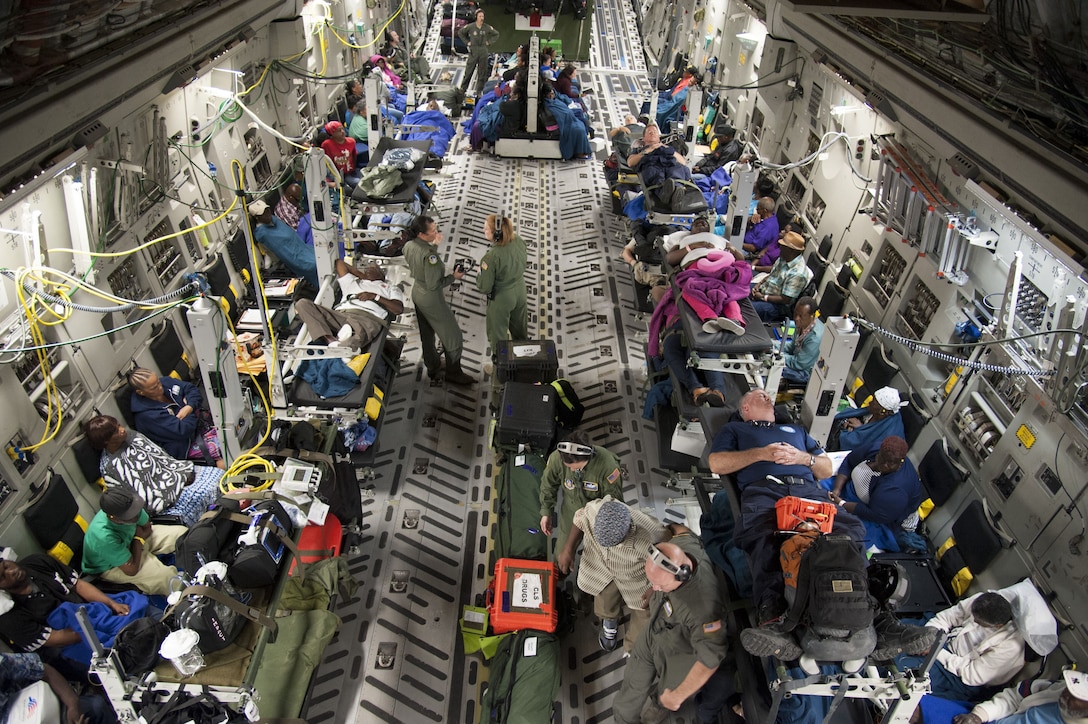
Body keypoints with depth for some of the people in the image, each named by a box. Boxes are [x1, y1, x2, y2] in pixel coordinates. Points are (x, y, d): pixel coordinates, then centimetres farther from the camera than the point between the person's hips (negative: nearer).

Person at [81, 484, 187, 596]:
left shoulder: (129, 506, -27)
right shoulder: (104, 537, -43)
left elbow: (147, 528, -2)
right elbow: (131, 569, -31)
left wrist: (139, 537, -23)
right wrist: (138, 539, -22)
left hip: (129, 540, 7)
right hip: (111, 566, -7)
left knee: (182, 533, -1)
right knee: (166, 577, -22)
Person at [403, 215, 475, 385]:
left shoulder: (408, 246, -8)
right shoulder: (429, 255, -33)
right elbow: (434, 285, -28)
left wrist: (434, 246, 3)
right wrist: (454, 277, -16)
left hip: (417, 293, 9)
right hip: (432, 299, -9)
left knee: (427, 334, 25)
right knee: (453, 337, 9)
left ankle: (432, 368, 42)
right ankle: (453, 373, 23)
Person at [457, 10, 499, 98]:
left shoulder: (487, 27, 2)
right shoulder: (470, 26, -3)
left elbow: (496, 34, 17)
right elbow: (460, 32, 11)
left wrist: (489, 42, 7)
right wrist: (467, 42, 5)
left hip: (484, 51, 2)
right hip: (473, 50, -2)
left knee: (482, 72, 4)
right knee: (469, 71, -1)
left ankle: (479, 91, 13)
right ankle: (463, 89, 7)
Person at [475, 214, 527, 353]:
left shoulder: (491, 257, -34)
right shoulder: (519, 241, -16)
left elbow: (484, 288, -24)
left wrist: (480, 274, -7)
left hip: (501, 299, -6)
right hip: (520, 293, 7)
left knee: (498, 335, 19)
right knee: (521, 331, 29)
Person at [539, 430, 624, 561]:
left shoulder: (607, 465, -36)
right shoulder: (556, 458, -28)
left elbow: (614, 499, -20)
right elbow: (548, 485, -5)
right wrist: (546, 513, 1)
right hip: (570, 511, 2)